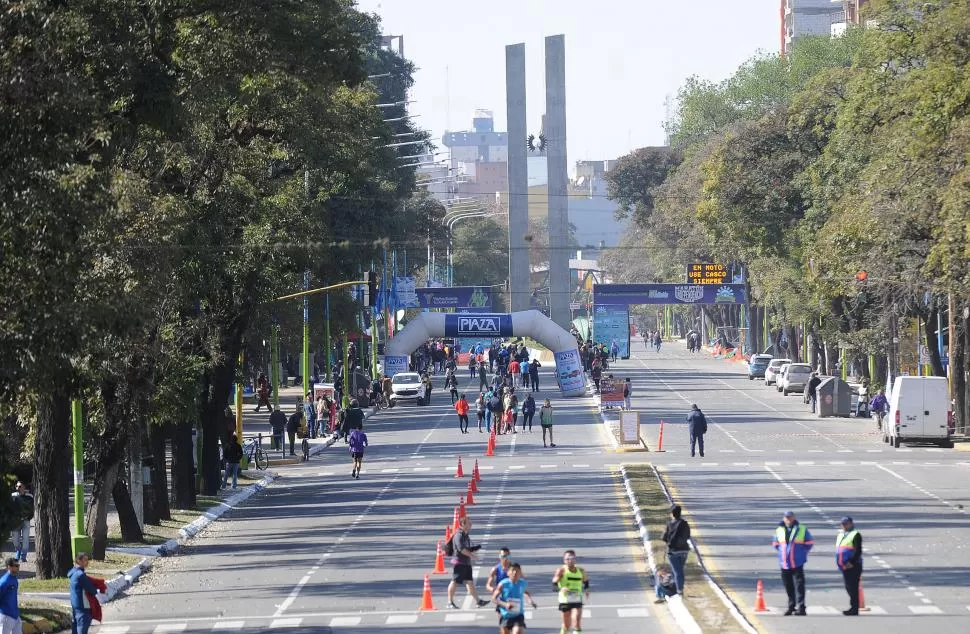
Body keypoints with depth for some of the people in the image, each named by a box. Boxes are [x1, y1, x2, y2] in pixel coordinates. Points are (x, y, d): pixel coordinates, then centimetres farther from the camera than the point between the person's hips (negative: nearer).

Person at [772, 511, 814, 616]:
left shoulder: (802, 529, 1)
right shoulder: (779, 530, 8)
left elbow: (809, 543, 9)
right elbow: (775, 544, 22)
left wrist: (802, 552, 1)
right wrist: (782, 552, 10)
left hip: (797, 563, -3)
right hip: (784, 563, 3)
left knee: (799, 585, -9)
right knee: (788, 587, 9)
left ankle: (801, 607, -11)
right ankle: (791, 607, 19)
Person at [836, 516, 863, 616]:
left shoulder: (855, 535, -7)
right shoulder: (841, 535, 19)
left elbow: (858, 551, -15)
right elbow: (838, 549, 24)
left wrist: (851, 562, -21)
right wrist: (839, 563, 12)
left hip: (853, 566, -9)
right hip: (844, 566, 9)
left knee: (853, 588, -8)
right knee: (849, 587, 12)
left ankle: (854, 609, -7)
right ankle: (853, 607, 20)